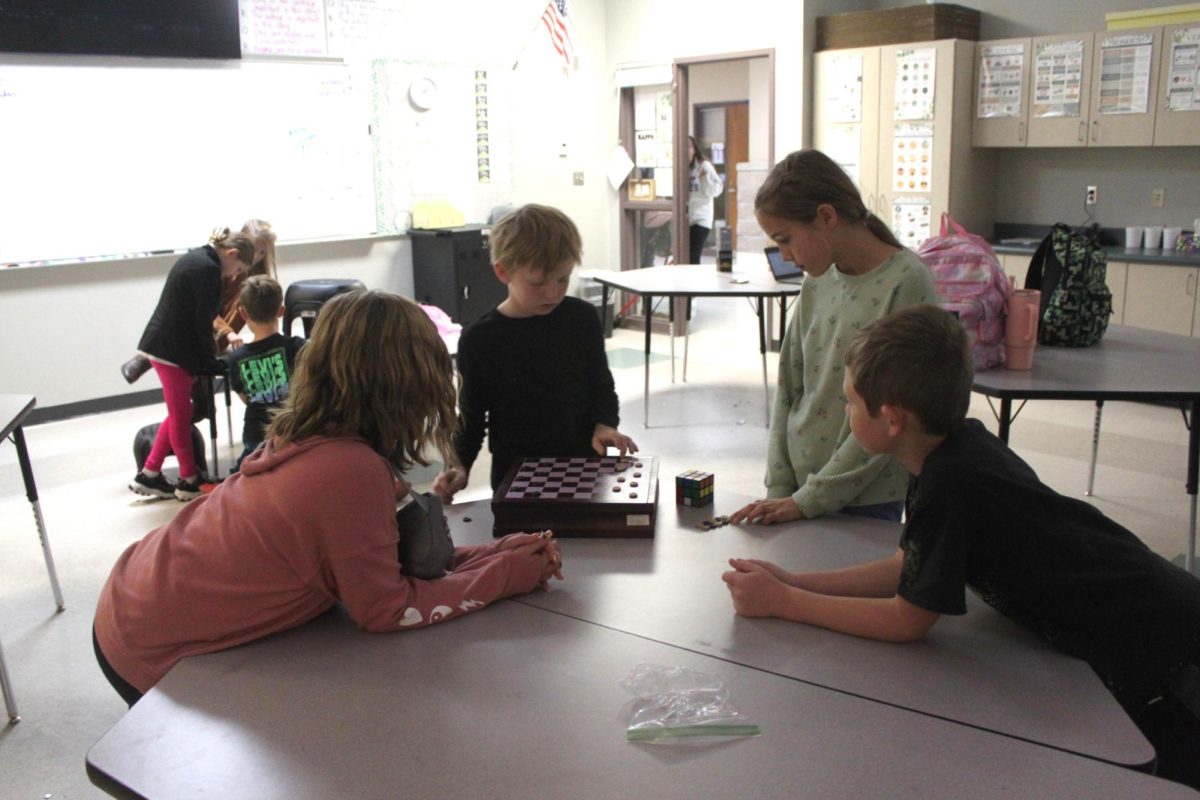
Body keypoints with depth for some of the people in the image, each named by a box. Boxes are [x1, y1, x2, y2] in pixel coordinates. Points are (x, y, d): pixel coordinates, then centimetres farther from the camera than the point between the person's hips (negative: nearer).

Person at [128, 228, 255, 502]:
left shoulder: (196, 258, 13)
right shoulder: (208, 269, -18)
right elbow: (202, 321, -16)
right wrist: (209, 361, -6)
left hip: (163, 343, 10)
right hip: (172, 349, -10)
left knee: (178, 414, 16)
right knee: (181, 416, 2)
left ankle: (148, 475, 22)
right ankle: (189, 481, 14)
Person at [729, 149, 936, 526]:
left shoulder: (905, 283, -15)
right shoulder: (819, 280, 4)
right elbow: (789, 387, 6)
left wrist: (808, 499, -15)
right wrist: (778, 489, -1)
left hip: (863, 498, -5)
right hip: (799, 488, 5)